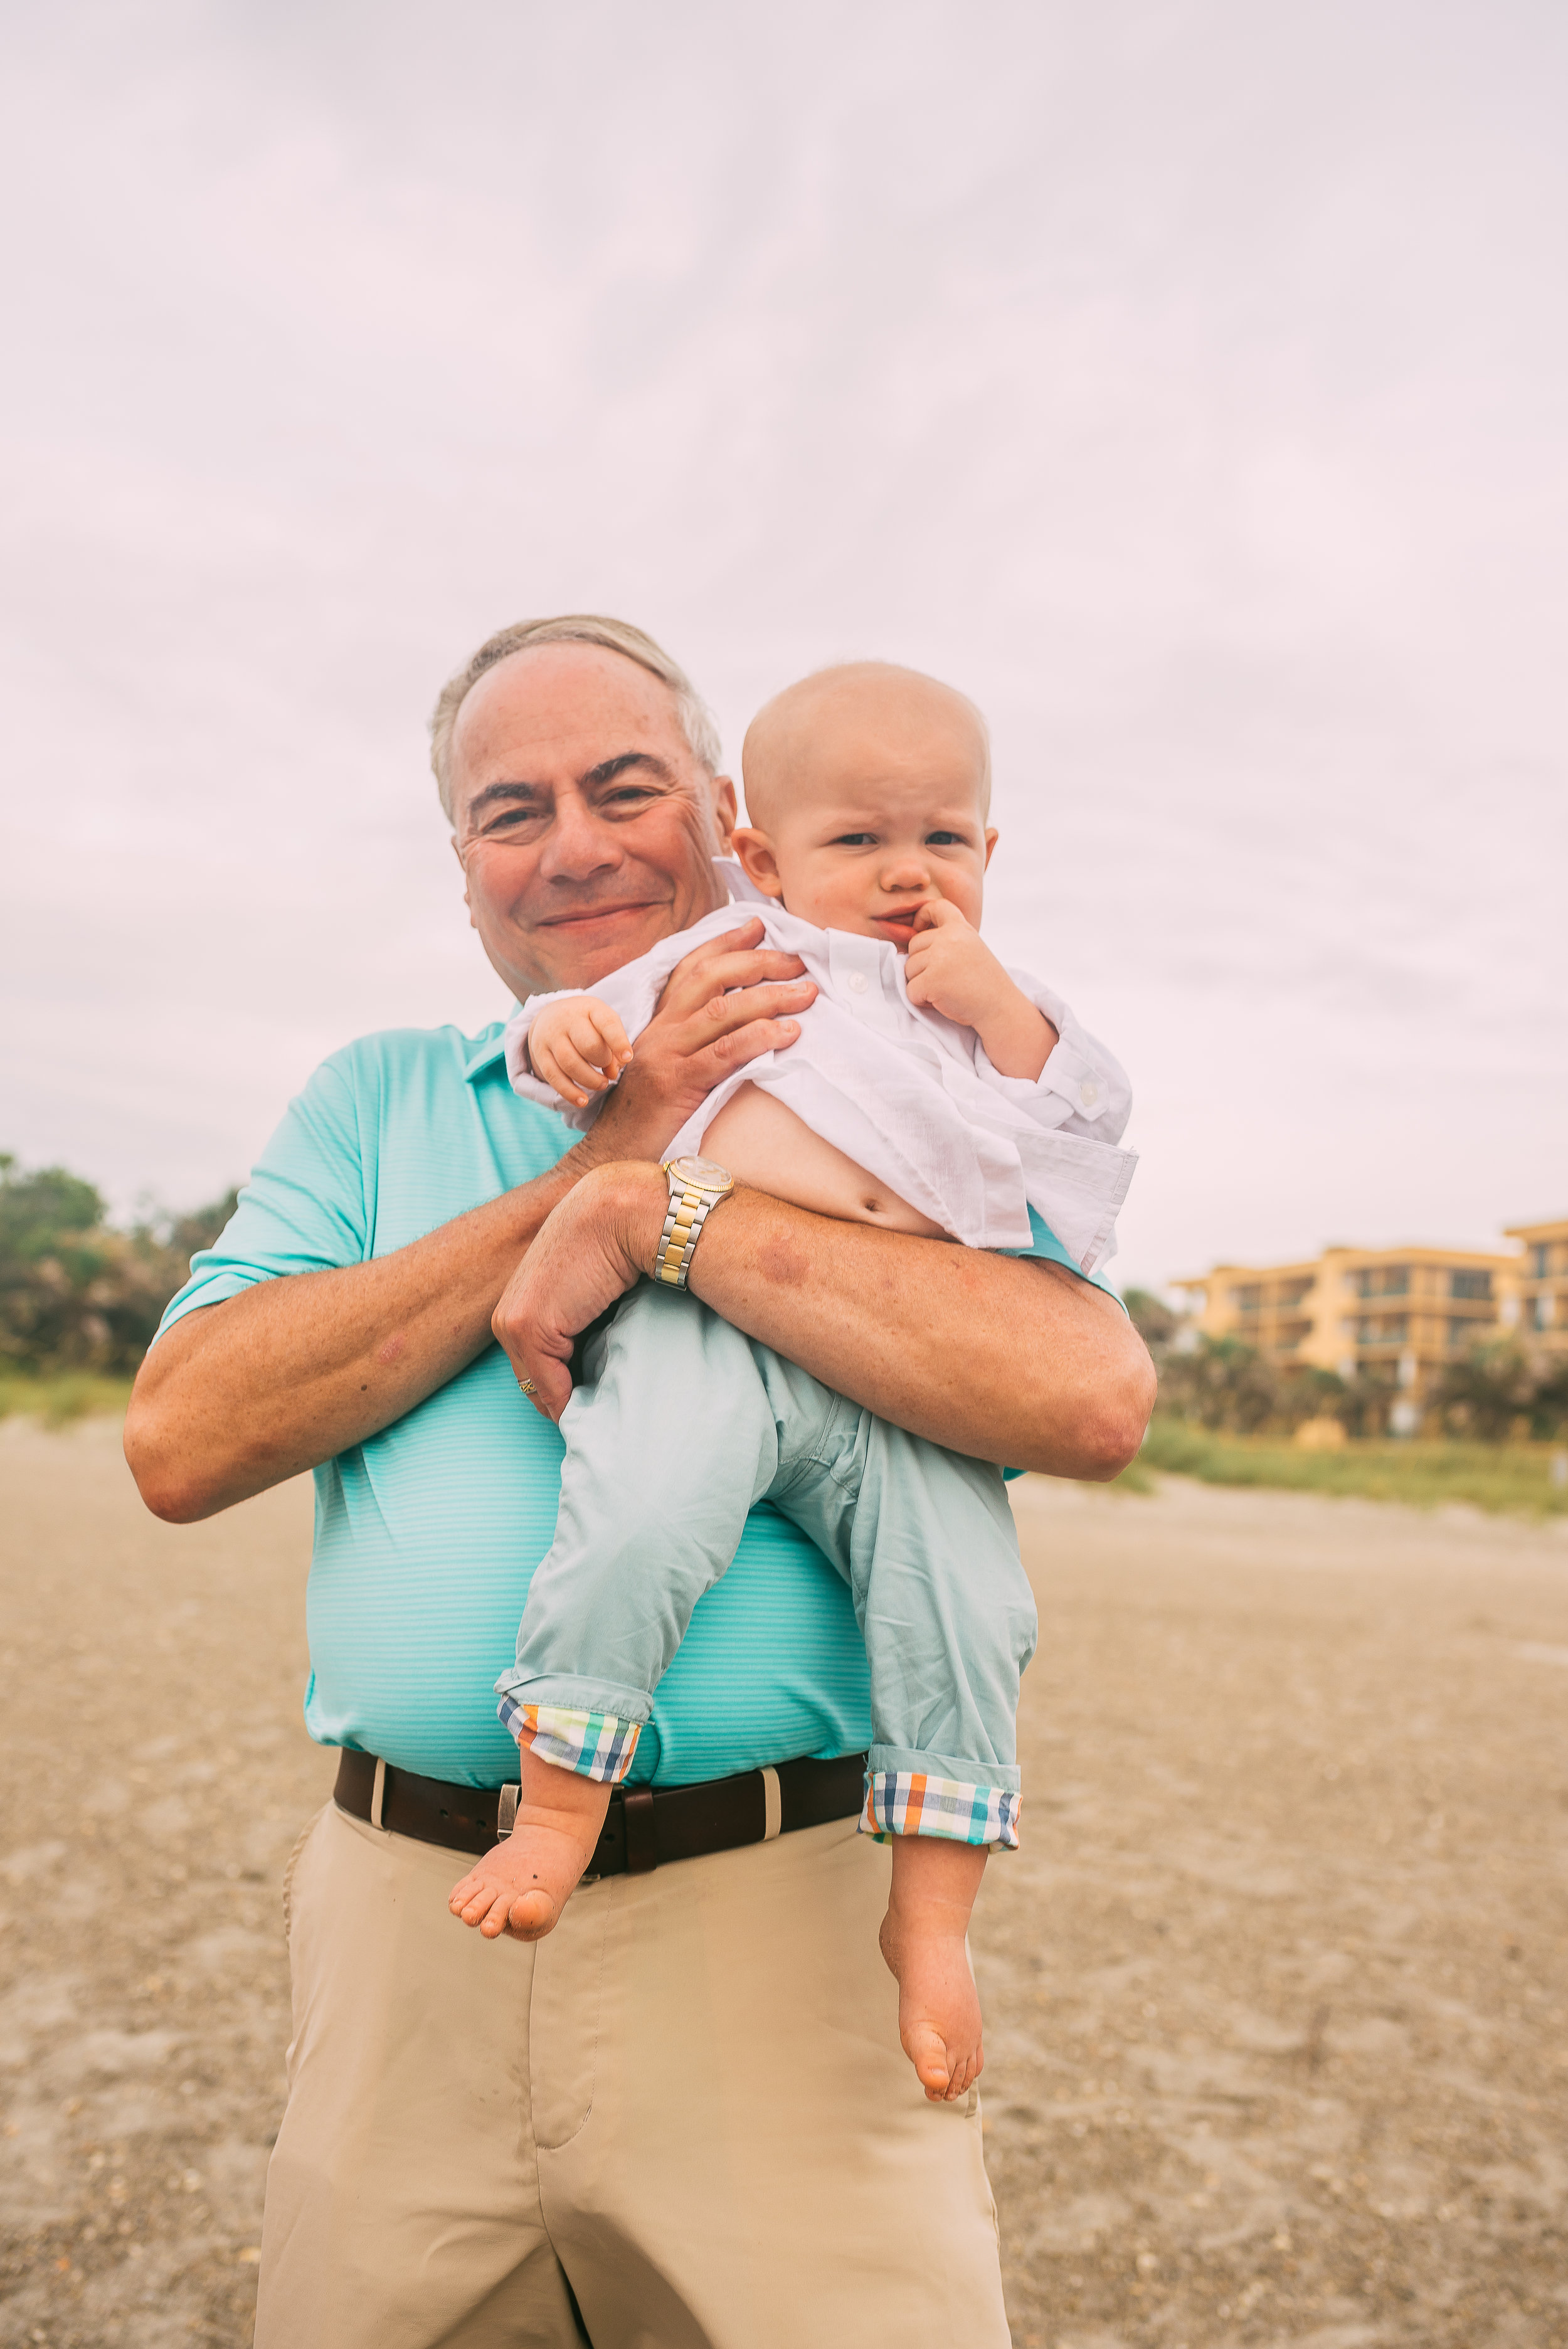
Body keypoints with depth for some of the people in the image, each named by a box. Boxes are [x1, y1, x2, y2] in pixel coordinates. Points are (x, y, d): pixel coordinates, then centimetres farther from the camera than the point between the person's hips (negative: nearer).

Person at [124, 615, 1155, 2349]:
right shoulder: (372, 1099, 10)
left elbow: (1094, 1404, -16)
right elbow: (180, 1441, -6)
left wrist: (666, 1206, -19)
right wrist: (591, 1162, -11)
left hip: (777, 1915, -2)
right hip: (403, 1919, 3)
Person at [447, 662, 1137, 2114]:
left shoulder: (1003, 1014, 28)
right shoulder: (725, 949, 21)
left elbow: (1084, 1145, 17)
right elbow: (599, 1046, 23)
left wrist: (1003, 1015, 5)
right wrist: (561, 1036, -1)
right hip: (704, 1314, -2)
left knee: (964, 1598, -14)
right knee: (637, 1525, -29)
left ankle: (931, 1916, 4)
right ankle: (556, 1811, -9)